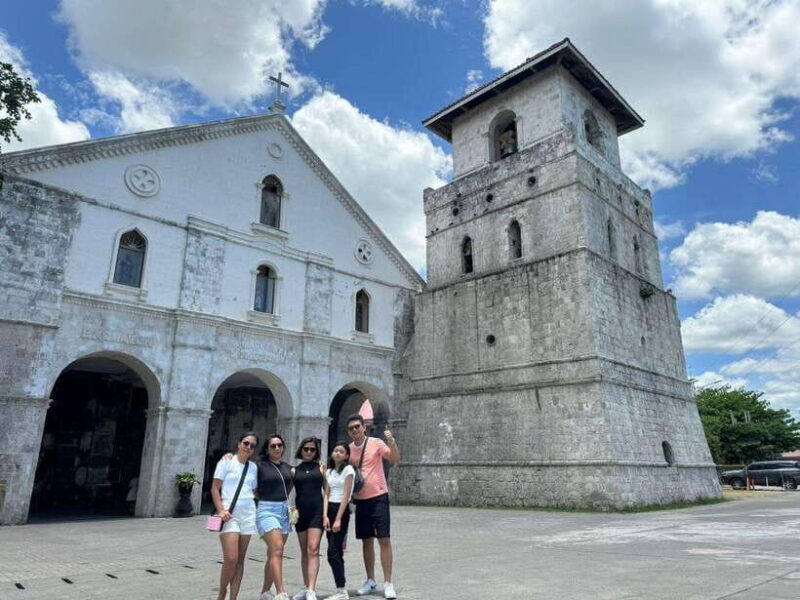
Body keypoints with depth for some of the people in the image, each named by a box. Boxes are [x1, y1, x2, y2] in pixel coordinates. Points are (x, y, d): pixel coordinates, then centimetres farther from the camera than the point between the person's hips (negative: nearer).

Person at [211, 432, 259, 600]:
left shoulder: (253, 467, 12)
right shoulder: (226, 462, 0)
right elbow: (215, 488, -4)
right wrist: (220, 510, -15)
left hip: (248, 513, 4)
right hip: (229, 514, -4)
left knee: (240, 559, 5)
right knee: (231, 558, -11)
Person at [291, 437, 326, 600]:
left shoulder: (321, 467, 6)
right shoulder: (294, 470, 10)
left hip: (317, 511, -3)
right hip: (300, 512, 3)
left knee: (313, 550, -12)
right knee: (304, 552, 11)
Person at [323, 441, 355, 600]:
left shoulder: (348, 469, -8)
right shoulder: (329, 471, 12)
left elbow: (346, 496, -12)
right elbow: (326, 495, 8)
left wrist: (338, 519, -16)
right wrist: (325, 516, -3)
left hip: (342, 510, -7)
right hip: (330, 510, 7)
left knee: (333, 553, -10)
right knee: (336, 552, 9)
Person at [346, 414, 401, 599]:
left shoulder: (376, 443, -8)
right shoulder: (349, 449, 6)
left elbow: (395, 459, -19)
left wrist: (391, 441, -34)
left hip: (378, 497, -5)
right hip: (360, 500, 5)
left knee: (384, 540, -3)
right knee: (366, 541, 13)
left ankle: (388, 583, 5)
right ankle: (370, 580, 26)